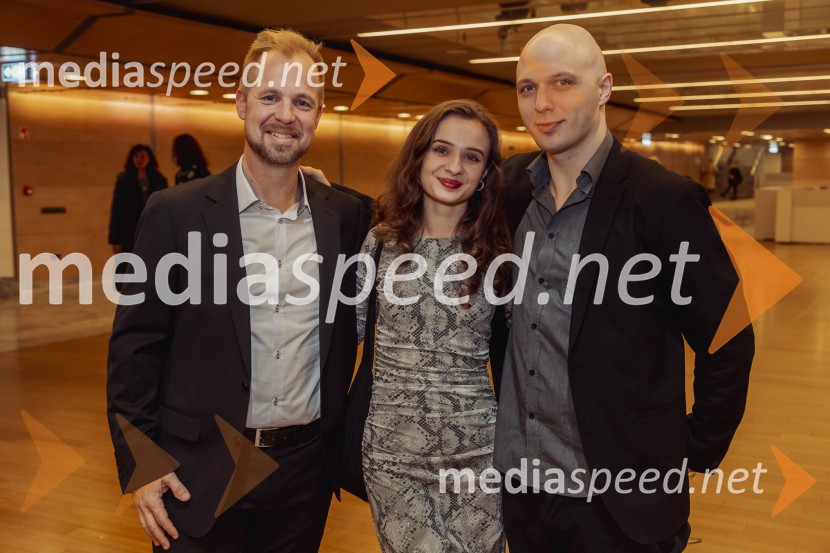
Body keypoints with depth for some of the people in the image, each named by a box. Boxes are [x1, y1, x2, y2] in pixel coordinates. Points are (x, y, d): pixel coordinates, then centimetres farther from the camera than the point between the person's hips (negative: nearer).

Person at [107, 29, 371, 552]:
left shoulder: (347, 216, 0)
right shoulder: (176, 212, -9)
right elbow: (136, 345, -6)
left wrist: (336, 430, 9)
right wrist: (139, 465, -7)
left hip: (306, 468, 3)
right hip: (200, 474, -2)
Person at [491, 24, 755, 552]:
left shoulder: (664, 199, -14)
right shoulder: (513, 186, 2)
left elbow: (728, 343, -8)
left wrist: (694, 454, -4)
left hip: (616, 496, -4)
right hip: (519, 485, 5)